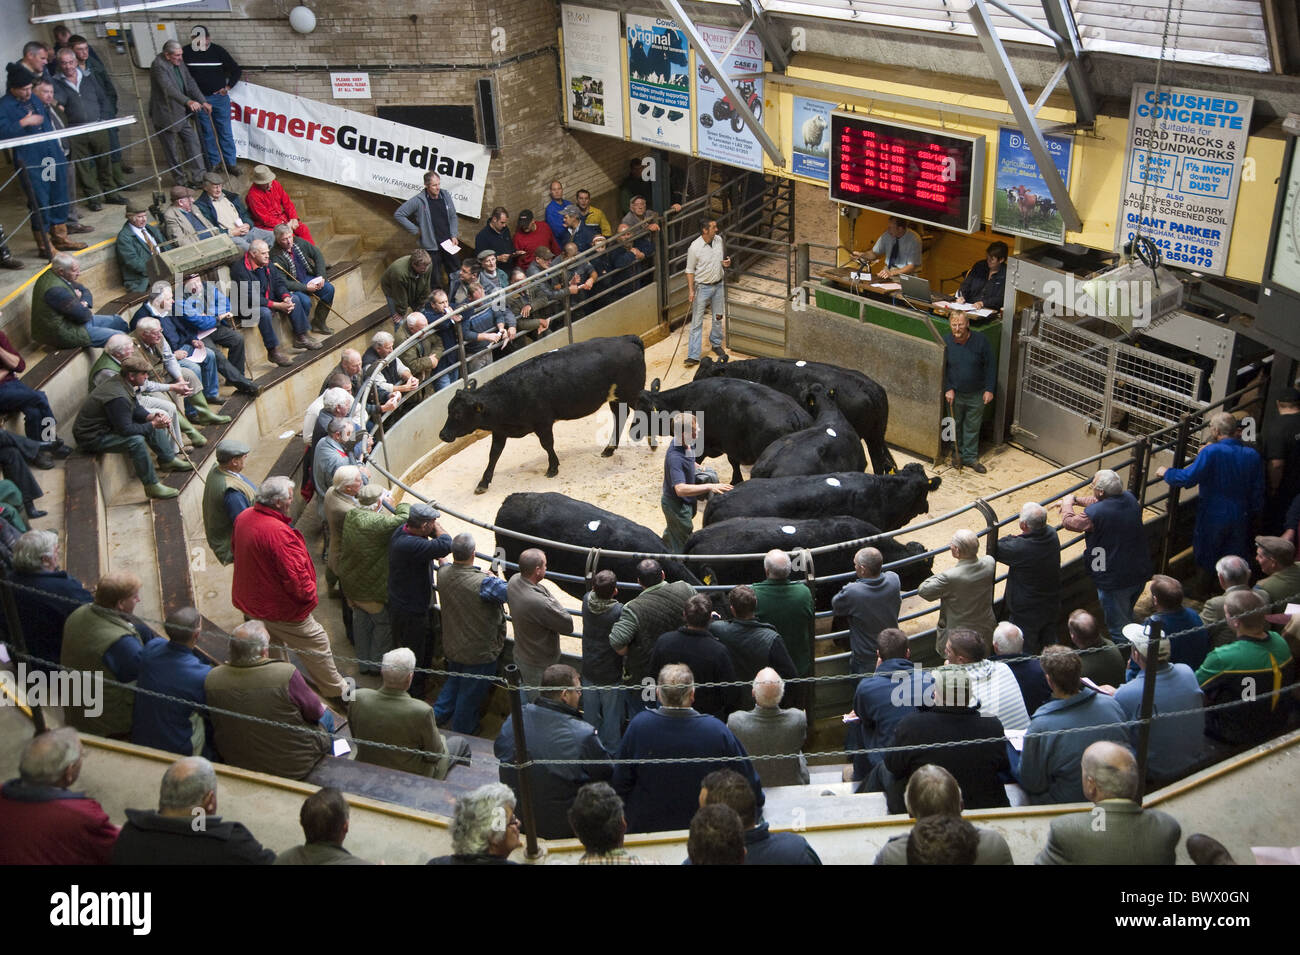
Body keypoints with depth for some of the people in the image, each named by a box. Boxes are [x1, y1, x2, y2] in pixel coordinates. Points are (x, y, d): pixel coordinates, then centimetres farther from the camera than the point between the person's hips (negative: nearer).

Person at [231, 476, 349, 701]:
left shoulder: (243, 518, -5)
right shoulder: (278, 532, -34)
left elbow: (235, 547, 15)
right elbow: (294, 575, -31)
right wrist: (309, 595, -12)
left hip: (249, 600, 8)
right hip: (280, 608, -8)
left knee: (273, 646, 28)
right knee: (317, 644, 11)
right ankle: (336, 691, 27)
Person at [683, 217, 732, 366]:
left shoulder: (719, 240, -2)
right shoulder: (695, 247, -18)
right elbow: (690, 270, -10)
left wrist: (726, 263, -7)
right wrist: (691, 290, -14)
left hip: (718, 285, 5)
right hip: (702, 287, -5)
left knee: (718, 318, 17)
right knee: (697, 322, -2)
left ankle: (716, 344, 39)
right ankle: (693, 356, -2)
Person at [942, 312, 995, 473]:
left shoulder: (980, 340, -14)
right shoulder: (946, 342, -12)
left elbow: (990, 365, -6)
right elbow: (942, 368, -1)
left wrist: (989, 389, -7)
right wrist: (948, 389, -8)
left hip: (976, 394, -1)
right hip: (955, 393, 1)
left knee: (973, 427, 10)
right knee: (955, 425, 16)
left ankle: (970, 457, 24)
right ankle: (957, 454, 34)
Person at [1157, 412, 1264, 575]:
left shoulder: (1211, 452, -21)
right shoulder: (1253, 455, -4)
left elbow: (1188, 478, -24)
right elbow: (1258, 490, 4)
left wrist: (1167, 473, -6)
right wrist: (1257, 514, 18)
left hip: (1212, 518, -4)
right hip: (1240, 519, 4)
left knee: (1206, 563, 15)